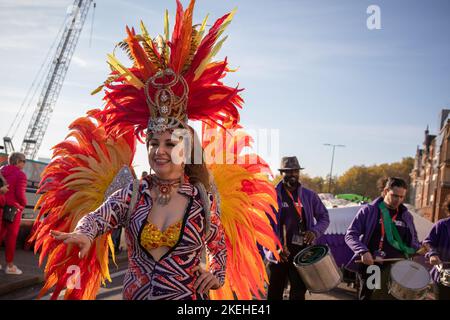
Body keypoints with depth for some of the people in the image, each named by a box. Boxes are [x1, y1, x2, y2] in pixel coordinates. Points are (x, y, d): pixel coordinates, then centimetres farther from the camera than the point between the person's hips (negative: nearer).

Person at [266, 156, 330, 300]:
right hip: (279, 253, -1)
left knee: (299, 293, 2)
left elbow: (324, 217, 12)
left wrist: (315, 231, -8)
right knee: (275, 292, 11)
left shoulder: (309, 196, 7)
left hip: (302, 252, 1)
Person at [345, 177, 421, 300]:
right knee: (367, 297, 7)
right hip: (371, 267, -3)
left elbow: (413, 241, 19)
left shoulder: (406, 216, 10)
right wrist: (363, 251, -22)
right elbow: (350, 235, -6)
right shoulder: (368, 210, -3)